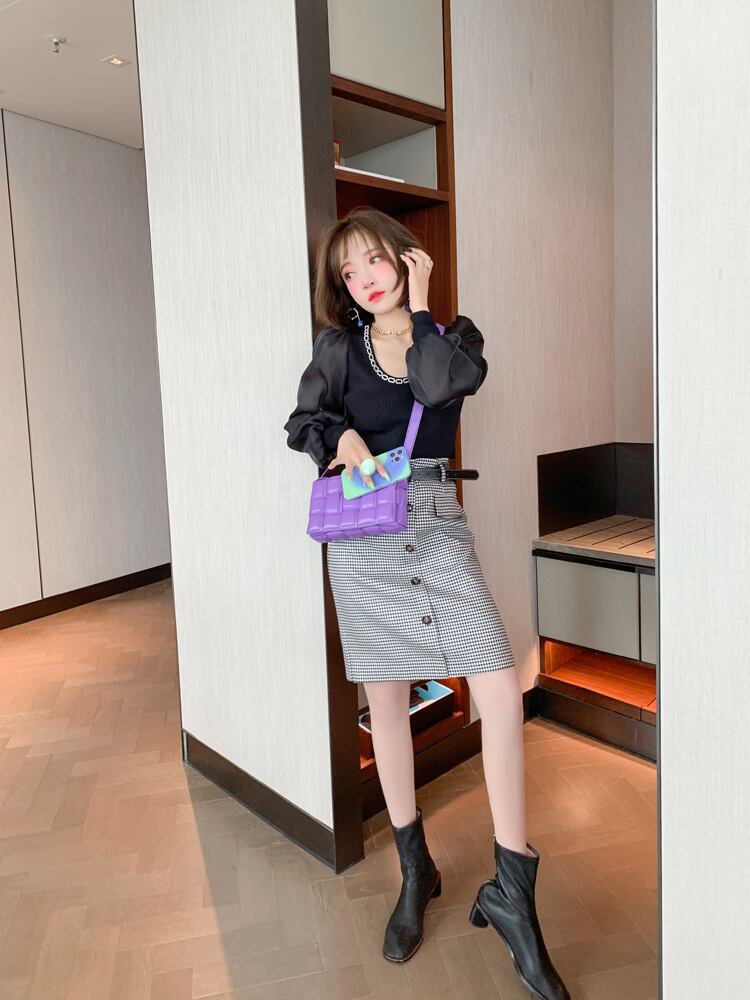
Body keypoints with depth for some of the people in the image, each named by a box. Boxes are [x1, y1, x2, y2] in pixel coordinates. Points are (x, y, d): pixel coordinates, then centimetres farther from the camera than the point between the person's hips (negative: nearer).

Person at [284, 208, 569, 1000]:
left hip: (434, 522, -1)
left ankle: (511, 891, 3)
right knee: (385, 698, 7)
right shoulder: (337, 346, 9)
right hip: (361, 532, 1)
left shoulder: (454, 335, 7)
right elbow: (301, 421, 1)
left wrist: (418, 307, -4)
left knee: (501, 686, -13)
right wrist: (341, 435, -18)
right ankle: (414, 872, 27)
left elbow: (439, 385, -14)